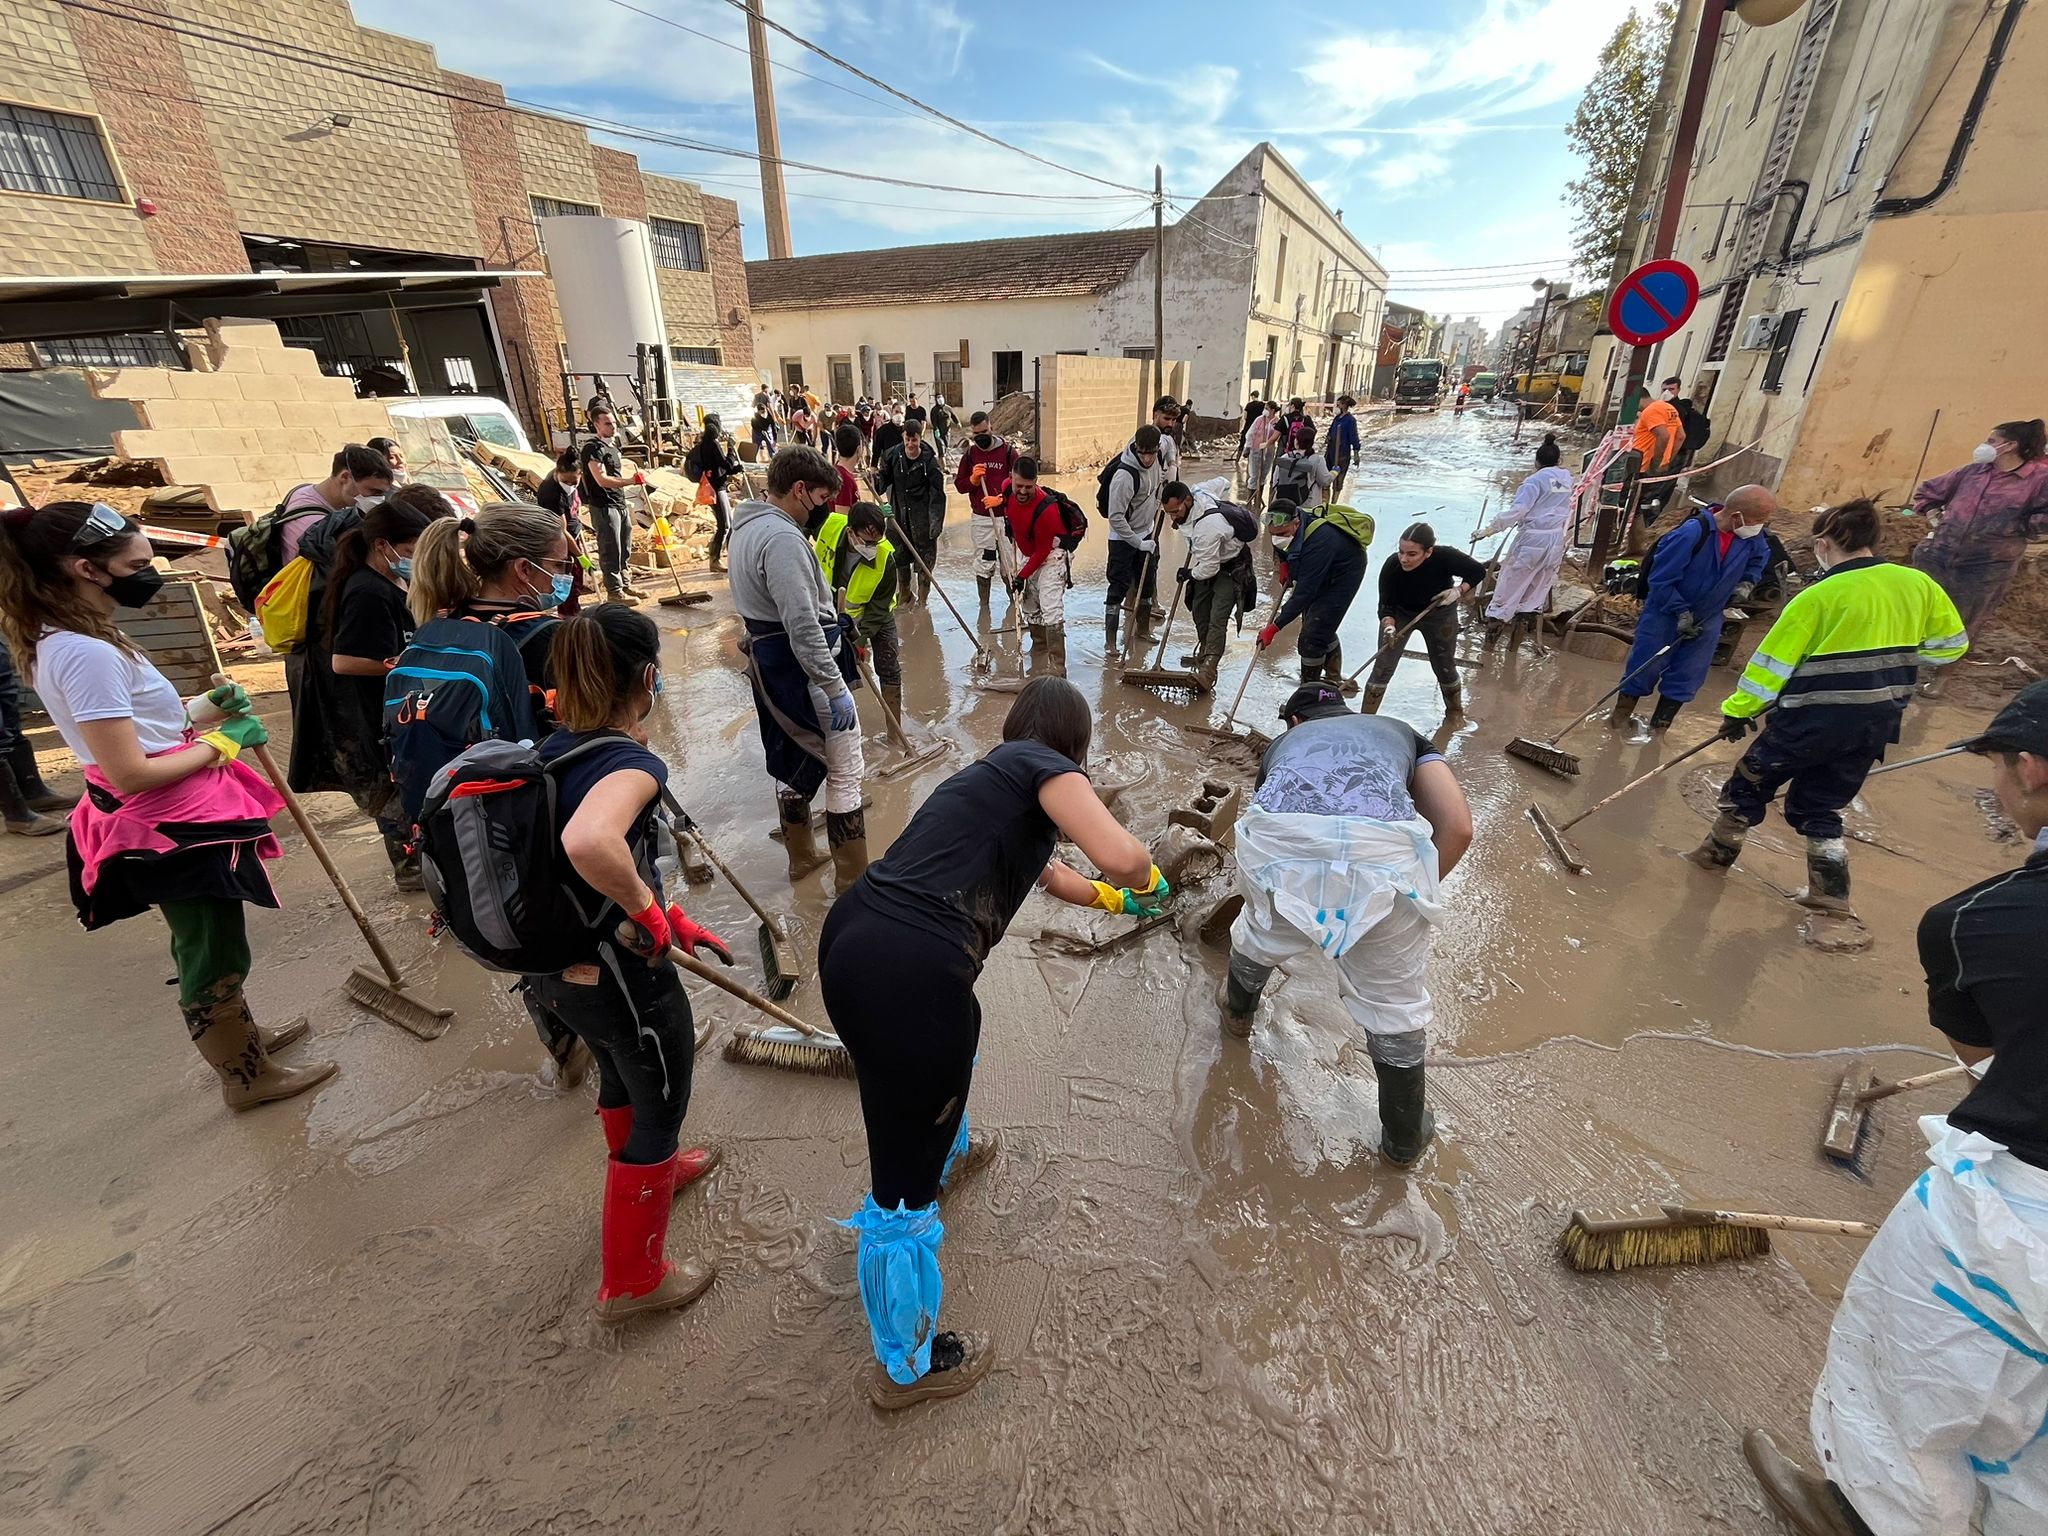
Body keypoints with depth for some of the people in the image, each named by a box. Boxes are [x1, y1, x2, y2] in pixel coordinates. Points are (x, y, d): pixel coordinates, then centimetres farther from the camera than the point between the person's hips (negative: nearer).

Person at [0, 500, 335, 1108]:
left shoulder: (62, 639, 5)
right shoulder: (86, 654, -25)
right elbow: (129, 773, -26)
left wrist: (198, 709, 2)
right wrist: (221, 744, -14)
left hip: (174, 819, 10)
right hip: (171, 828, -10)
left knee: (210, 944, 26)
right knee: (214, 956, 8)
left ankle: (244, 1037, 46)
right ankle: (248, 1077, 27)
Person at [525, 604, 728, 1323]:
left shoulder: (552, 751, -1)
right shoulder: (633, 764, -28)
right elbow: (589, 842, -50)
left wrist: (667, 917, 12)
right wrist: (646, 907, -30)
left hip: (555, 972, 8)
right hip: (625, 982, -8)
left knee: (621, 1076, 33)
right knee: (660, 1110, 16)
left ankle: (651, 1169, 62)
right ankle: (633, 1281, 36)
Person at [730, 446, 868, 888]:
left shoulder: (747, 527, 11)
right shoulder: (783, 538, -22)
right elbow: (804, 628, -27)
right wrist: (835, 690, -25)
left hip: (770, 664, 11)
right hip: (805, 669, -11)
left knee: (793, 761, 22)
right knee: (845, 774, 0)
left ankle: (801, 857, 38)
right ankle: (854, 880, 9)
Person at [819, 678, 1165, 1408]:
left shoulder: (991, 775, 24)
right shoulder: (1047, 767, 0)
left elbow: (1043, 870, 41)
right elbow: (1120, 856, -19)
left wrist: (1115, 899, 57)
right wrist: (1146, 879, 6)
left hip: (846, 938, 10)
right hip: (911, 974, -10)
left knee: (943, 1059, 40)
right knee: (903, 1184, 11)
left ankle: (949, 1155, 69)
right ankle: (907, 1366, 35)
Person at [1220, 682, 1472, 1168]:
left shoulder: (1282, 744, 39)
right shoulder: (1403, 733, 37)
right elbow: (1458, 827, 20)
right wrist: (1415, 896, 33)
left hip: (1282, 838, 1)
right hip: (1382, 847, -1)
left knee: (1259, 933, 36)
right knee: (1395, 1007, 23)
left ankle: (1238, 1013, 64)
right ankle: (1403, 1141, 45)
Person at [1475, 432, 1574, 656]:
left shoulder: (1536, 480, -10)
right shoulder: (1567, 478, 9)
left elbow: (1516, 511, -24)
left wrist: (1488, 530, -22)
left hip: (1531, 541, -6)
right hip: (1555, 541, 6)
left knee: (1509, 588, 2)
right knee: (1536, 592, 13)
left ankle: (1489, 641, 5)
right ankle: (1514, 644, 19)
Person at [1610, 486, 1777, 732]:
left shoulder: (1752, 536, -9)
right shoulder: (1692, 533, -29)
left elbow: (1760, 557, 17)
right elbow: (1660, 579, -23)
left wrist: (1747, 582, 0)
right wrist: (1681, 611, -21)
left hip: (1707, 618, 5)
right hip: (1666, 613, -5)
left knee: (1688, 676, 8)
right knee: (1645, 667, 3)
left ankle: (1660, 724, 21)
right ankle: (1621, 715, 23)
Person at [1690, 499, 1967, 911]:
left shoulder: (1819, 596, -15)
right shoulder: (1918, 583, 2)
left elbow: (1773, 662, -13)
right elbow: (1950, 643, 12)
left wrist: (1738, 710, -5)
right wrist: (1891, 662, 21)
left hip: (1814, 719, -6)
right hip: (1879, 722, 6)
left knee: (1750, 783, 14)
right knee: (1820, 802, 18)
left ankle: (1719, 851, 27)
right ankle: (1831, 891, 15)